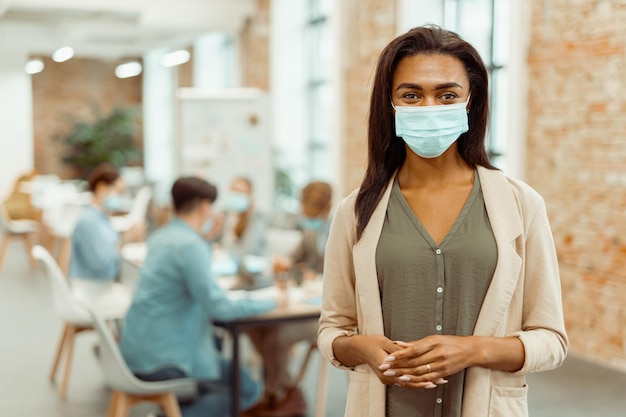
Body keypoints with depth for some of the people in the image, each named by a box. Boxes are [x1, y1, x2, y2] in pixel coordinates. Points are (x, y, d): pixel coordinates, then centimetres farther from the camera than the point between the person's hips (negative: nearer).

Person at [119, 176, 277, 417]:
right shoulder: (191, 245, -18)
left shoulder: (161, 237, 8)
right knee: (249, 390, -3)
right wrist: (270, 302, -9)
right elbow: (218, 307, -21)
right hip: (159, 360, -9)